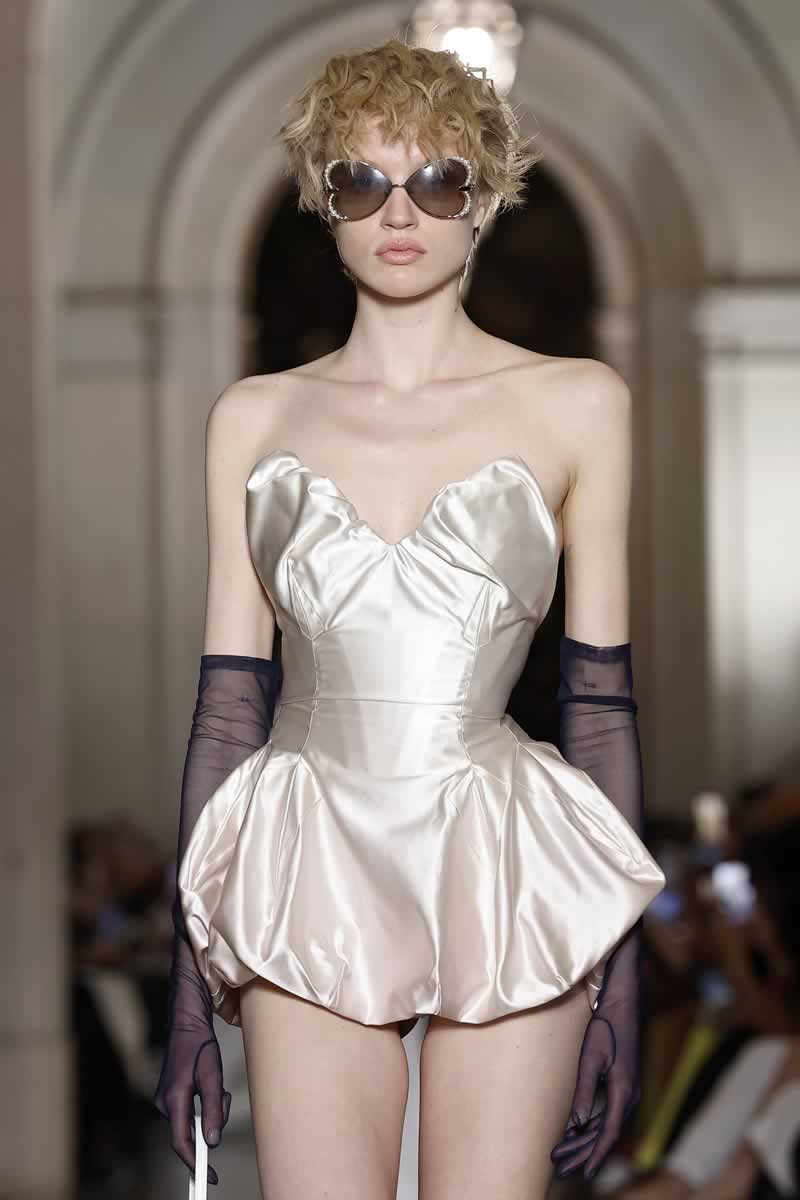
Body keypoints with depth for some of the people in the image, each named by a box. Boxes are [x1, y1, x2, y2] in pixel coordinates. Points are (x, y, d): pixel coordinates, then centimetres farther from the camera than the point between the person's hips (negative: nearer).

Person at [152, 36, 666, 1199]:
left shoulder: (576, 405, 4)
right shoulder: (256, 416, 9)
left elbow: (599, 698, 5)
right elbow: (228, 699, 9)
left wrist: (620, 980, 1)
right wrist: (191, 987, 6)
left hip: (504, 883, -1)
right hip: (311, 885, 1)